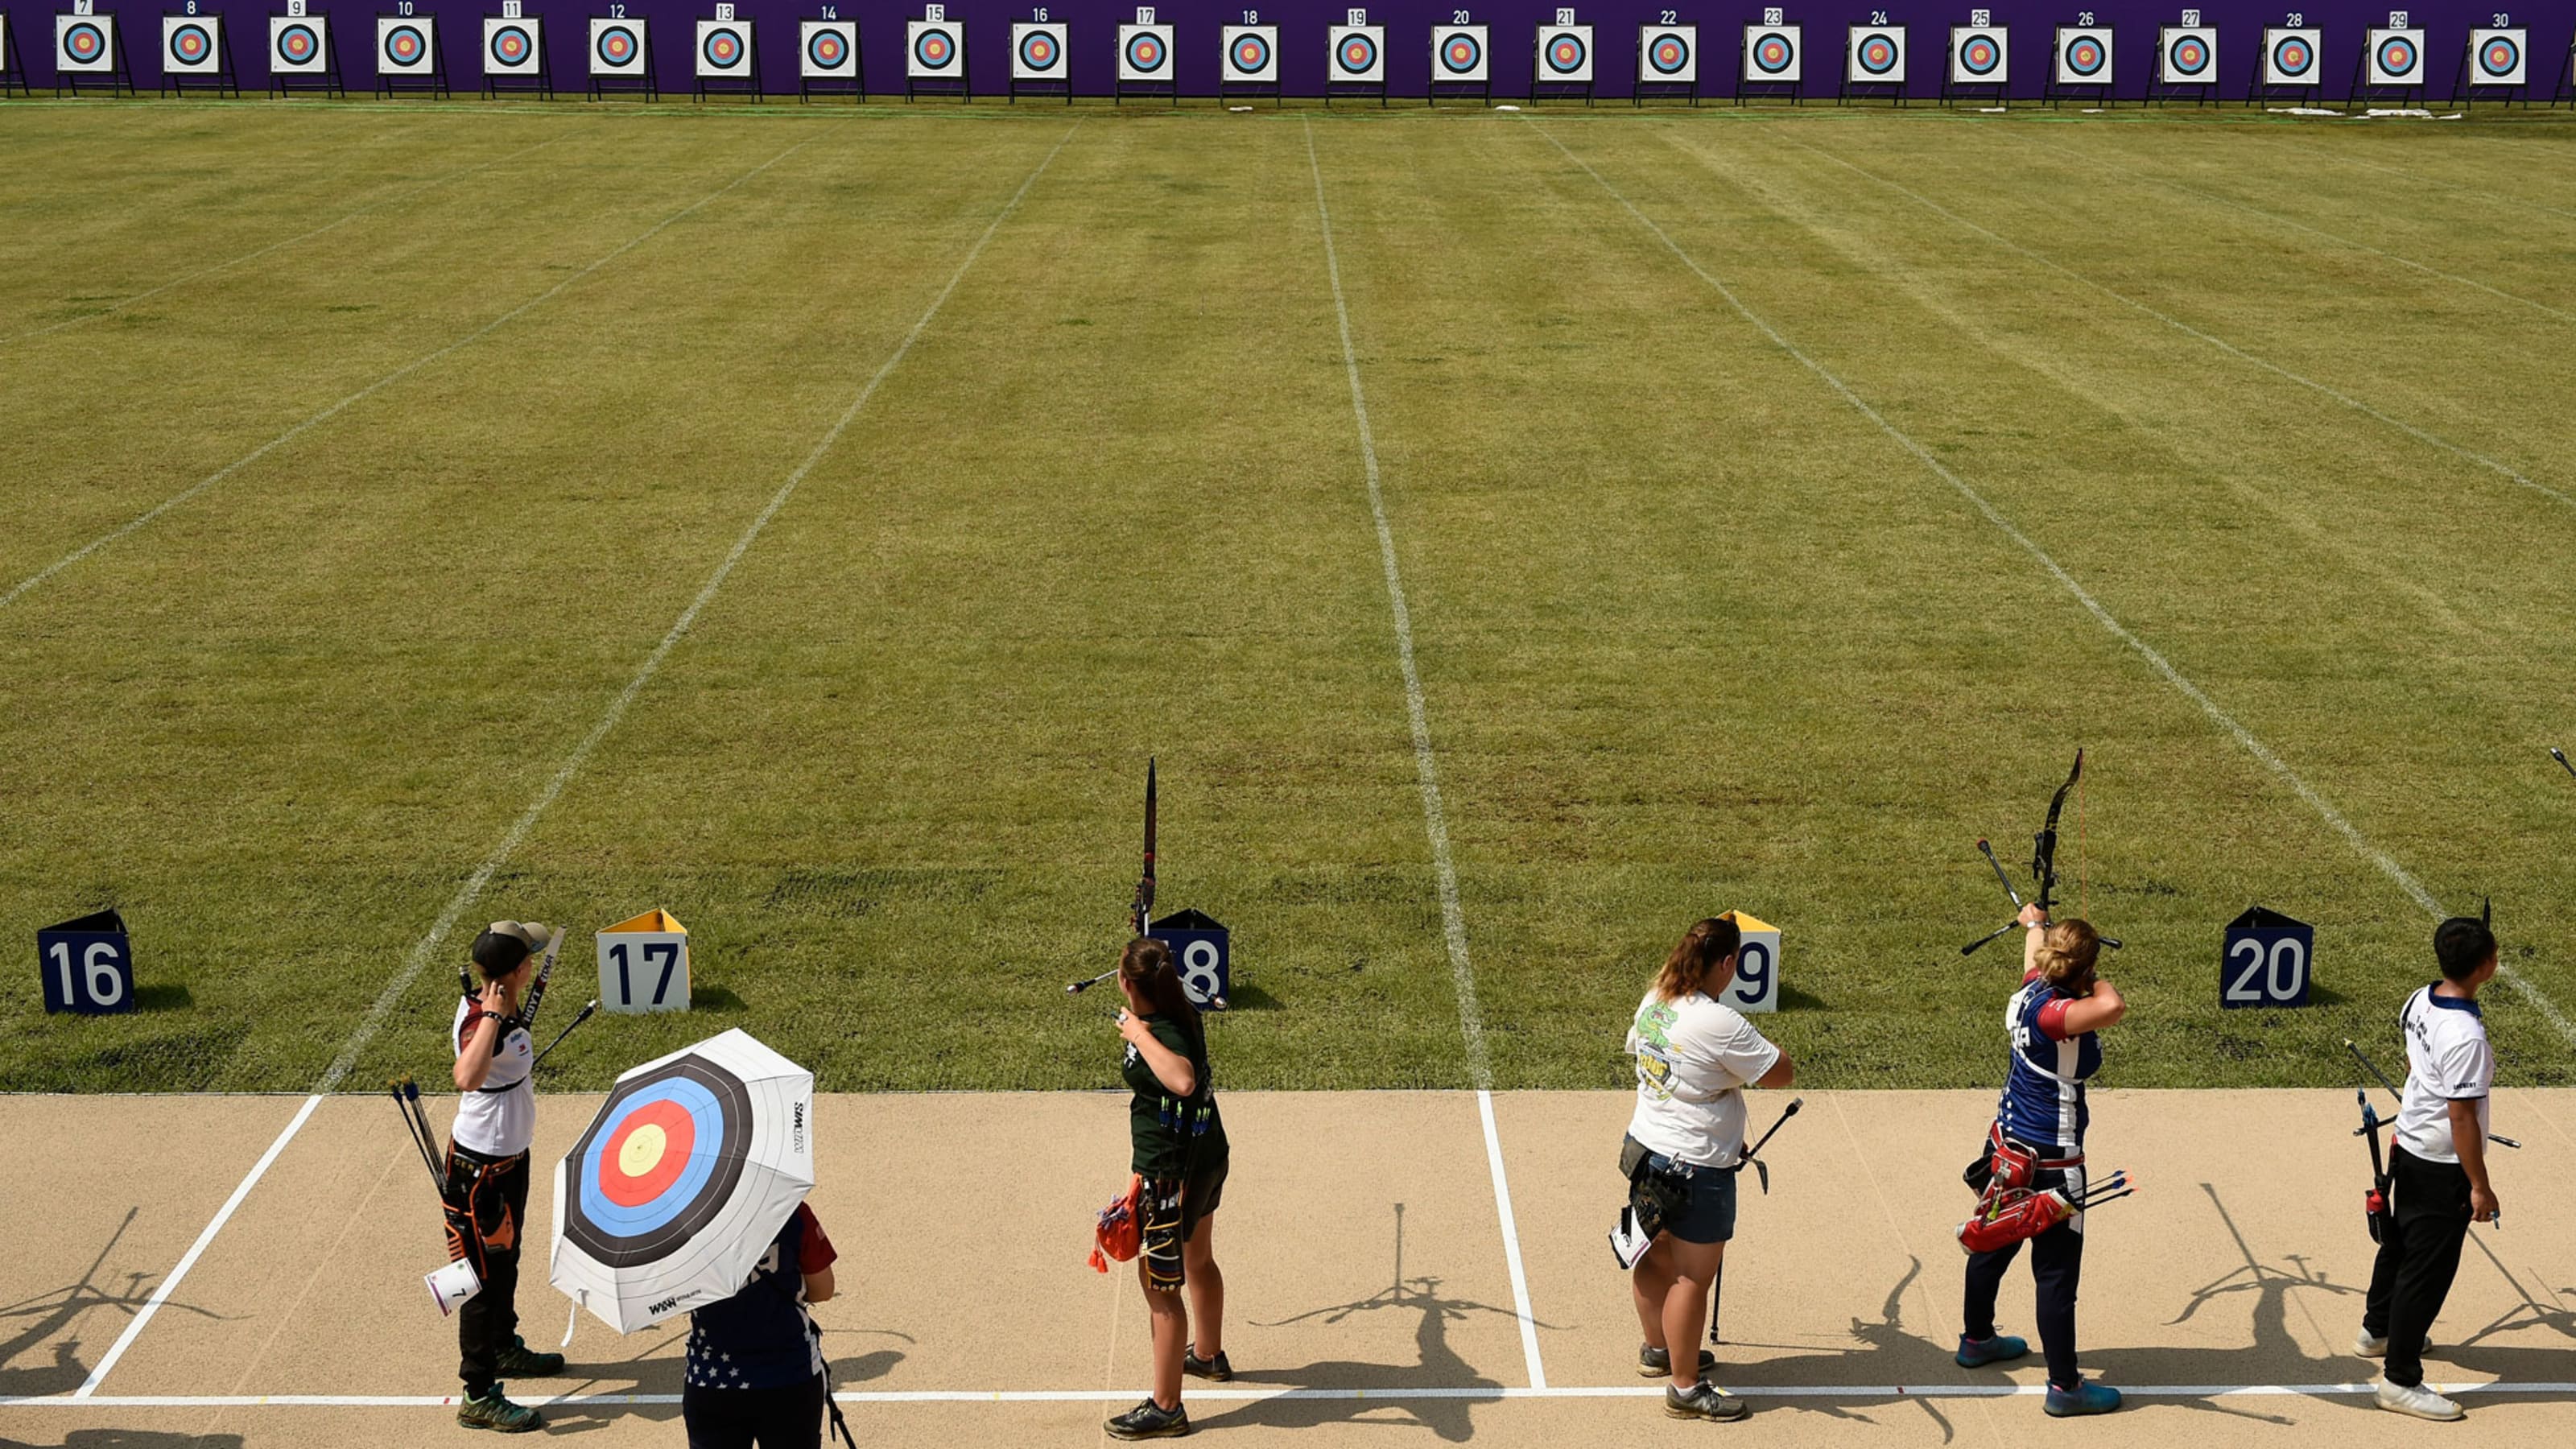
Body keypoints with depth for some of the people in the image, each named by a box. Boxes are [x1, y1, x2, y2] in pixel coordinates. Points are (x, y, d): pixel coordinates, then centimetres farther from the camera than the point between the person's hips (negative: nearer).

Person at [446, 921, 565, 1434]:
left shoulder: (491, 1010, -3)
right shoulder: (481, 1022, -32)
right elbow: (466, 1078, -53)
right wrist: (494, 1016, -48)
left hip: (508, 1157, 10)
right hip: (482, 1169, -10)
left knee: (506, 1261, 27)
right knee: (485, 1276, 1)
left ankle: (505, 1348, 48)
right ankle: (479, 1397, 11)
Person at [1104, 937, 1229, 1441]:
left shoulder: (1161, 1035, -29)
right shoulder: (1182, 1013, -2)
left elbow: (1183, 1081, -52)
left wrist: (1141, 1036, -40)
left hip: (1171, 1172, -10)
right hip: (1208, 1156, 10)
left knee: (1160, 1285, 0)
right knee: (1198, 1262, 29)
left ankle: (1166, 1409, 7)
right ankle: (1209, 1355, 51)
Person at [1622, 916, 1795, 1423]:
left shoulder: (1652, 1002, -1)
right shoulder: (1720, 1024, -26)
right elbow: (1781, 1074, -20)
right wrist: (1765, 1047, 3)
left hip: (1646, 1149, 9)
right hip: (1696, 1169, -9)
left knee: (1657, 1256, 24)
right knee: (1693, 1277, 2)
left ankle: (1657, 1349, 42)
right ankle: (1685, 1388, 11)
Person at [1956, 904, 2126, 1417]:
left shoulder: (2032, 992, -4)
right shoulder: (2053, 1013, -28)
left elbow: (2034, 955, 21)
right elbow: (2112, 1008, -48)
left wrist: (2035, 924, 43)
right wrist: (2099, 985, -23)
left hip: (2007, 1148, 9)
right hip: (2048, 1164, -9)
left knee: (1994, 1245, 26)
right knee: (2057, 1273, 1)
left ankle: (1976, 1340, 46)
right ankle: (2065, 1387, 10)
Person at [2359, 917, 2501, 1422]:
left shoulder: (2419, 1002, -5)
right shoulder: (2466, 1038, -31)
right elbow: (2463, 1118, -26)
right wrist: (2480, 1186, -17)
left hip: (2409, 1147, 9)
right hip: (2444, 1167, -9)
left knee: (2399, 1243, 27)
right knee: (2428, 1271, 1)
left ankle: (2378, 1331, 48)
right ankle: (2400, 1380, 9)